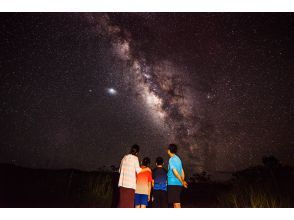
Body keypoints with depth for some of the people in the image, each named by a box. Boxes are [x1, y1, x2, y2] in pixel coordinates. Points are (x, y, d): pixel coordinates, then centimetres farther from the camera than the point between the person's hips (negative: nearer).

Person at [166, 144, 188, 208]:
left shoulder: (171, 159, -13)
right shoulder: (178, 158, 13)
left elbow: (175, 172, -19)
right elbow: (182, 171, 14)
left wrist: (182, 182, -12)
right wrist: (183, 181, 14)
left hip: (173, 184, -8)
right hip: (178, 184, 8)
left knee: (176, 203, -2)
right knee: (175, 202, 16)